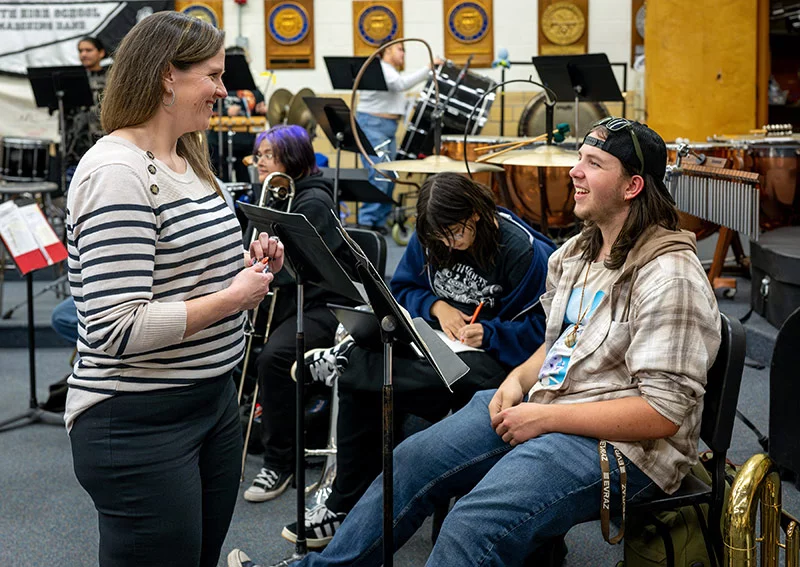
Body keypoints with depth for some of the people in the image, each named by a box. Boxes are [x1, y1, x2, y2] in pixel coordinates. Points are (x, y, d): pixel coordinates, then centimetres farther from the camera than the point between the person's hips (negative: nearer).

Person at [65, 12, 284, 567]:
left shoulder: (190, 162, 10)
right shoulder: (116, 172, -20)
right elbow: (117, 329, -26)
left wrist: (247, 267, 4)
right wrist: (233, 298, -19)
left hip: (214, 397, 9)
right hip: (139, 423, -9)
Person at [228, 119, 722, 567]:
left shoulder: (670, 277, -18)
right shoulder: (578, 253, 11)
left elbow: (663, 413, -23)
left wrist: (547, 417, -21)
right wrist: (520, 379, 2)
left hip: (619, 444, -9)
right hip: (543, 406, 9)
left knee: (473, 525, -29)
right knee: (412, 461, 4)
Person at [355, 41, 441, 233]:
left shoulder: (392, 72, 24)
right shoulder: (380, 68, -9)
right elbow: (401, 84, -26)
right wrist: (428, 68, -24)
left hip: (389, 128, 10)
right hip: (372, 125, -10)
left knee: (389, 177, 5)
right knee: (378, 175, -17)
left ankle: (379, 222, 9)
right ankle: (366, 222, -17)